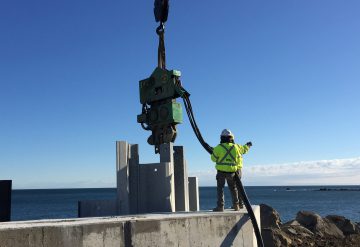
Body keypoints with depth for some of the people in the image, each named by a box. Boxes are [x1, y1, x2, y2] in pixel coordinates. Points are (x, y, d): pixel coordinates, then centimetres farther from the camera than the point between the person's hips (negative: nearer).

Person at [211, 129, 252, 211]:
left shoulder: (218, 148, -11)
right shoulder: (236, 147, 1)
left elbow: (213, 158, 1)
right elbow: (243, 149, 22)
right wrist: (247, 145, 45)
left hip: (221, 171, -3)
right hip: (233, 171, 4)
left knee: (220, 188, 2)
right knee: (233, 188, 16)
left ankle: (220, 206, -6)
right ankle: (236, 205, 22)